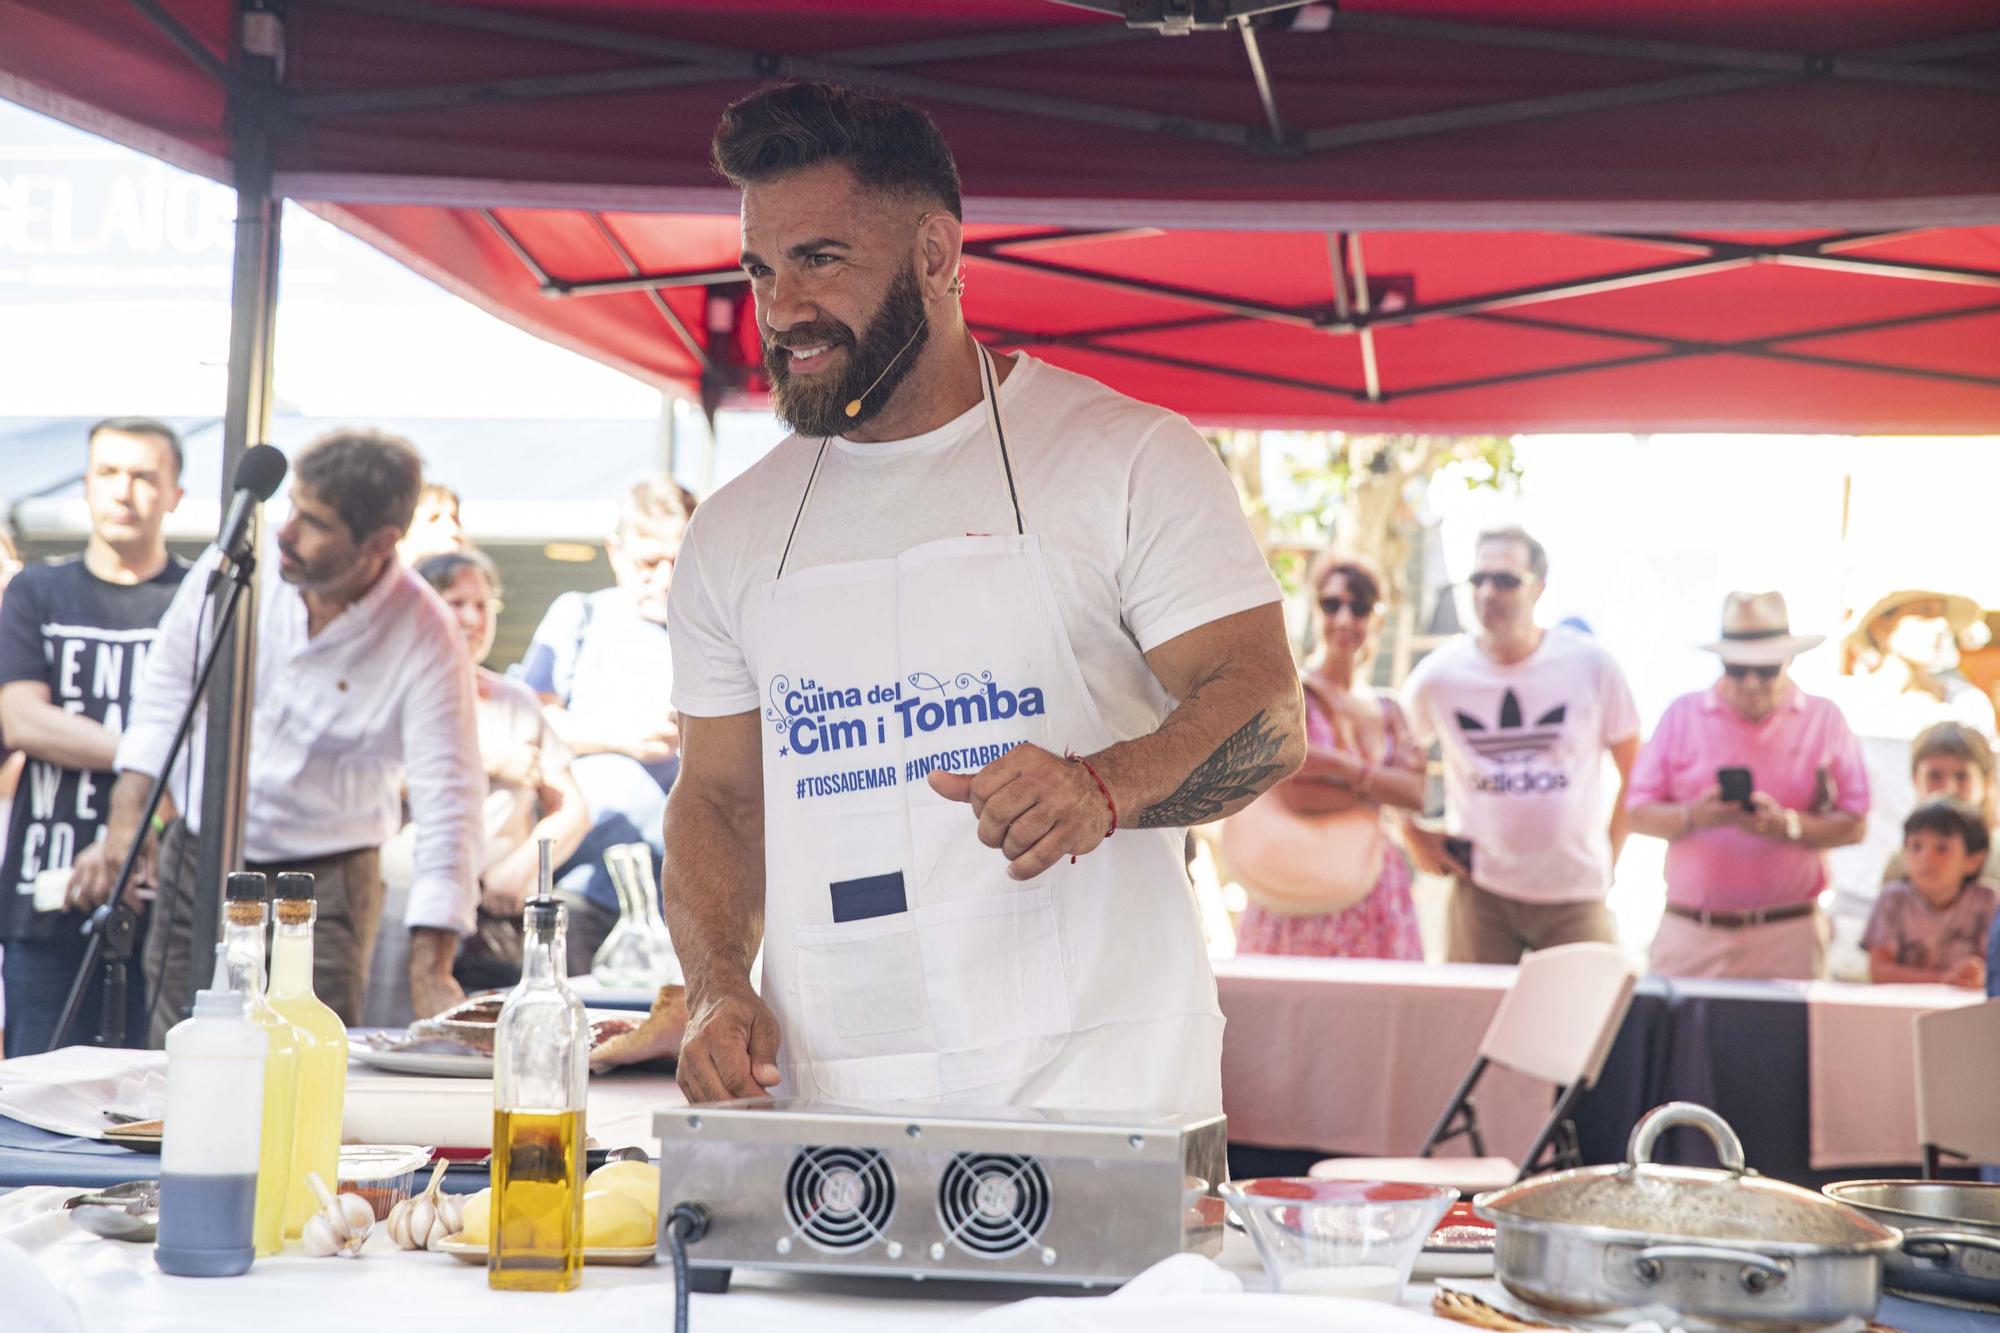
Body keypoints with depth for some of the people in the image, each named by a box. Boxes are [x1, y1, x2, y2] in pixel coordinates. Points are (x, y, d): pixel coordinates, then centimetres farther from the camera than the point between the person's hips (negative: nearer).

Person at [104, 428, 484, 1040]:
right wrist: (128, 816, -2)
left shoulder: (425, 637, -17)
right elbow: (164, 691, 8)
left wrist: (430, 970, -25)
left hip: (326, 884, -3)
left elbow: (449, 801, -19)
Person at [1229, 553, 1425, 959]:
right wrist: (1380, 787, -6)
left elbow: (1415, 793, -2)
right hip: (1302, 895, -5)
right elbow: (1295, 794, -16)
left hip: (1373, 894, 5)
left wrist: (1339, 766, -15)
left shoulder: (1386, 709, 13)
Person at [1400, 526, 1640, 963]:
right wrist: (1416, 836, 6)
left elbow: (1635, 772, 5)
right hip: (1481, 889, 0)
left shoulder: (1591, 666, -5)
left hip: (1576, 893, 0)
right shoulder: (1439, 675, -4)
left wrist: (1610, 855, 3)